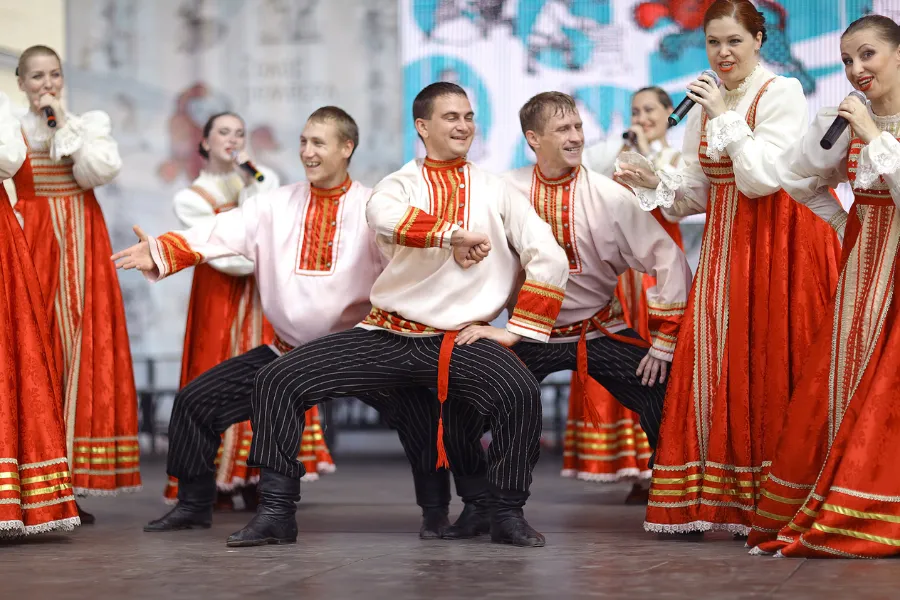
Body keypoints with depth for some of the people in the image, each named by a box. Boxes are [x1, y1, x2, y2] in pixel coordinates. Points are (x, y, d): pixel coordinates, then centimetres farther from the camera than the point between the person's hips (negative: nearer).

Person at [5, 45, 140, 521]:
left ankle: (69, 486, 1)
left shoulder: (90, 123, 12)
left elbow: (100, 170, -7)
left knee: (81, 349, -2)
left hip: (81, 247, 2)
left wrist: (65, 125, -8)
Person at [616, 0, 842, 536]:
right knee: (714, 362, 1)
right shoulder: (705, 105, 12)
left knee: (769, 365, -7)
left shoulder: (782, 93, -7)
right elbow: (698, 194, 12)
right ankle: (709, 503, 7)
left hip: (778, 242, -6)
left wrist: (727, 117, -16)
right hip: (725, 246, 6)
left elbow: (762, 178, -17)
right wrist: (654, 184, -5)